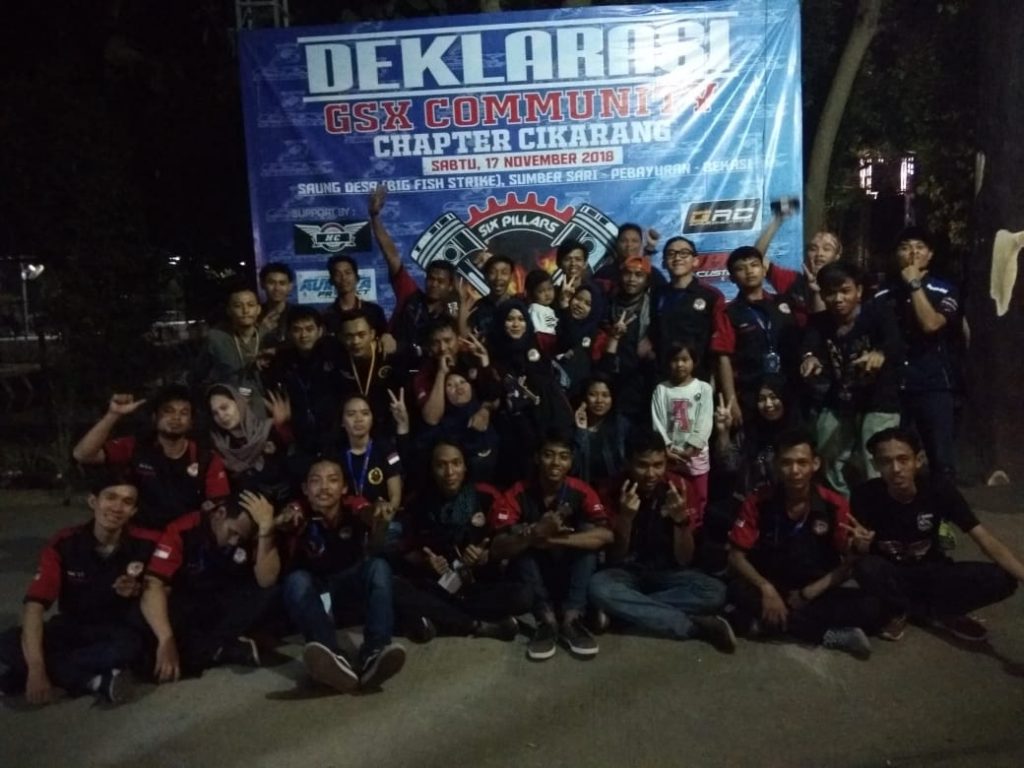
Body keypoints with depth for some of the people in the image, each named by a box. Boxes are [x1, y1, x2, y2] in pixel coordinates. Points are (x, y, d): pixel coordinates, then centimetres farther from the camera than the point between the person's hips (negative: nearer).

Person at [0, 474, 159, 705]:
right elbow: (34, 604, -20)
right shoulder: (63, 544, -13)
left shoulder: (146, 544, -15)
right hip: (71, 628, 2)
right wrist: (35, 669, -31)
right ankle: (97, 681, -25)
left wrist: (138, 590, -23)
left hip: (120, 631, -2)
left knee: (128, 645, -37)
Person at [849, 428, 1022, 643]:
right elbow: (860, 554, -12)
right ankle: (898, 611, -3)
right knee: (865, 568, -36)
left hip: (931, 571, 2)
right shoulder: (866, 495, -22)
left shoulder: (938, 488, -20)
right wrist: (860, 544, -37)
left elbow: (986, 541, -21)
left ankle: (909, 610, -5)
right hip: (892, 575, -1)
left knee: (1002, 579, -23)